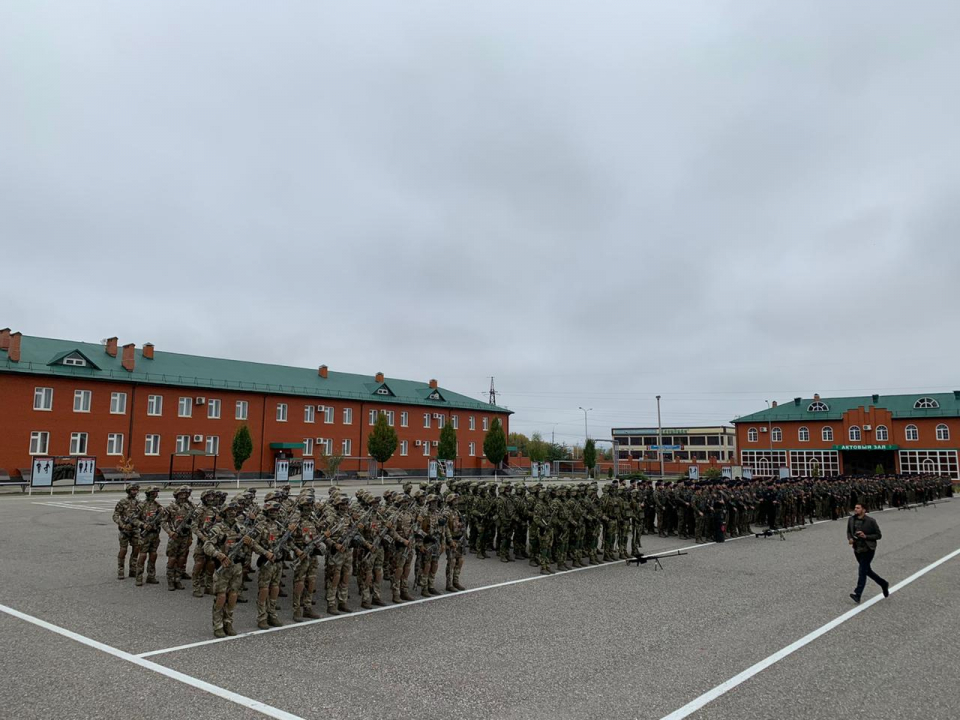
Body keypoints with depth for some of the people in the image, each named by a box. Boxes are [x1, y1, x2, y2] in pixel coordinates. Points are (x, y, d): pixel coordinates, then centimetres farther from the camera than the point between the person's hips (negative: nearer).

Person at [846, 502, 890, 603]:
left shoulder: (871, 521, -13)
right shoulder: (851, 519, 1)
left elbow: (878, 535, -7)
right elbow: (849, 531, 15)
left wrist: (866, 536, -21)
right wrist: (850, 538, -6)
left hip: (868, 549, -6)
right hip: (857, 549, 6)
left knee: (862, 572, -10)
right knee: (867, 570, 18)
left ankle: (857, 594, -10)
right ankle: (884, 584, 40)